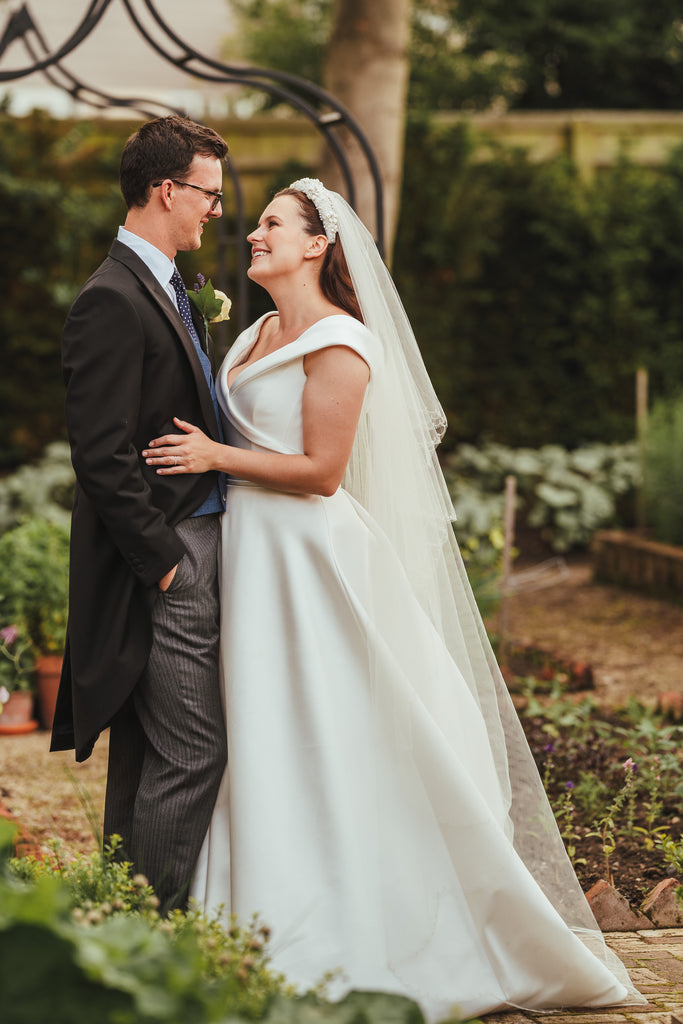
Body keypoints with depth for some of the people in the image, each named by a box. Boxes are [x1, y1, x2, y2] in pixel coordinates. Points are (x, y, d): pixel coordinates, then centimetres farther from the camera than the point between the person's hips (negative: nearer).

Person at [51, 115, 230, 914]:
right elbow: (103, 458, -20)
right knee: (190, 754, -8)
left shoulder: (161, 285, 16)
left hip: (191, 553, 10)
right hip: (166, 558, -10)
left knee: (144, 753, 15)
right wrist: (162, 561, -17)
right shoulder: (113, 299, -16)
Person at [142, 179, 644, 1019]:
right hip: (249, 554, 9)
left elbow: (321, 469, -16)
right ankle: (271, 945, 17)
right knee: (256, 745, 9)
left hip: (310, 563, -9)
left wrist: (214, 456, -15)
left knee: (320, 746, -4)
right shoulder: (258, 335, 15)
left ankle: (336, 952, 4)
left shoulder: (338, 343, -12)